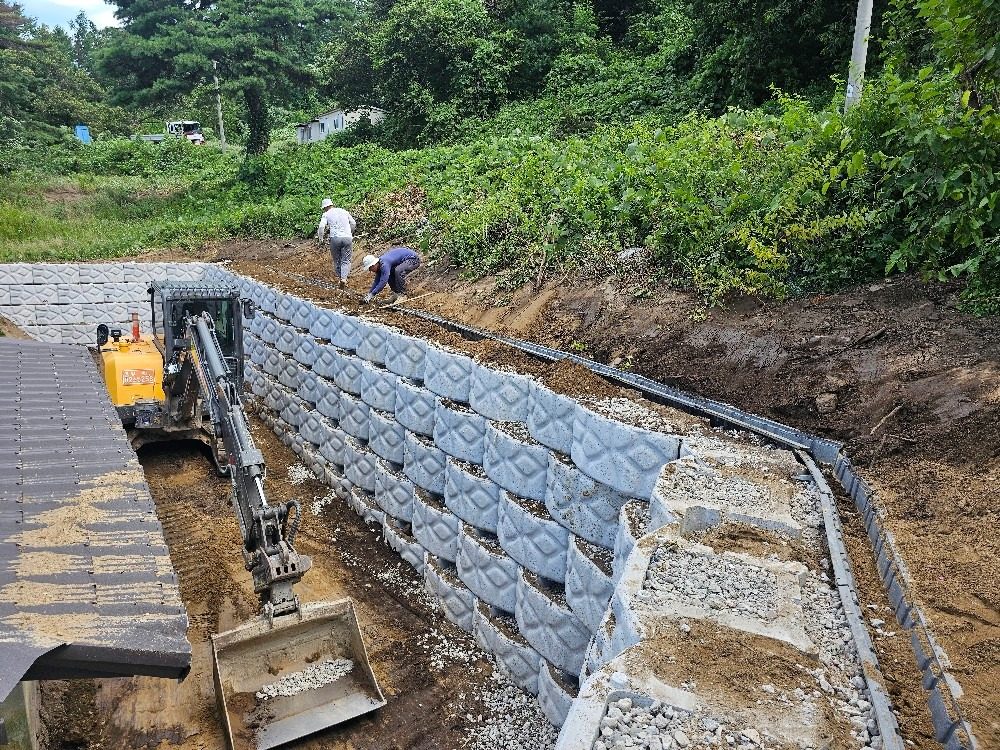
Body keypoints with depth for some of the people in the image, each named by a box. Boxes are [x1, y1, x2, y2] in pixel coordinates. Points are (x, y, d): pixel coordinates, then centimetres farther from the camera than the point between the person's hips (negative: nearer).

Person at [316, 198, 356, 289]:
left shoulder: (326, 214, 6)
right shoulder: (344, 211, 15)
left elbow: (321, 227, -7)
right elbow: (353, 224, 19)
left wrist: (320, 239, 3)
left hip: (335, 238, -2)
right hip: (347, 238, 2)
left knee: (336, 259, 16)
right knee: (346, 260, 3)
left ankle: (338, 274, 27)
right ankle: (344, 278, -16)